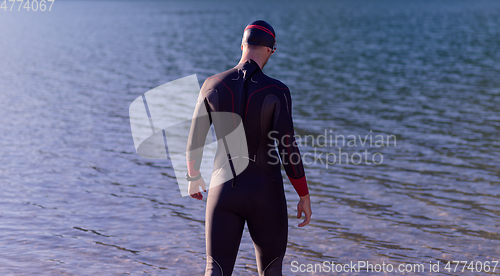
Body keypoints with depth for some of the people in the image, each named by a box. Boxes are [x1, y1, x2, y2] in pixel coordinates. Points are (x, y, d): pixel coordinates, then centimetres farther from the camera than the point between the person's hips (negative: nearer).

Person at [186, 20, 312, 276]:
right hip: (265, 192, -2)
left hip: (224, 189, 2)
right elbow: (287, 148, -15)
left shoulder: (212, 84, -4)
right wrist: (305, 196, -5)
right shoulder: (276, 91, -13)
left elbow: (194, 141, 3)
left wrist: (194, 178, 22)